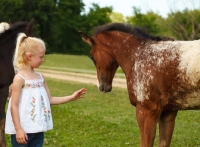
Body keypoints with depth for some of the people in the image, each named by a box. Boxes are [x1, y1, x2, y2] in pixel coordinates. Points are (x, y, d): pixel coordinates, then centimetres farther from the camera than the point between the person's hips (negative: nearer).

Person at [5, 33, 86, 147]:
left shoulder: (40, 77, 9)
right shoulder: (20, 78, -13)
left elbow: (49, 100, 15)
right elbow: (14, 106, -15)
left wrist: (71, 97, 10)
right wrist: (18, 129, -19)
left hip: (37, 130, 7)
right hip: (23, 130, -7)